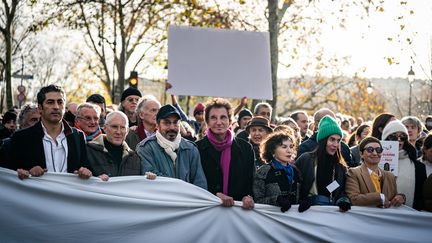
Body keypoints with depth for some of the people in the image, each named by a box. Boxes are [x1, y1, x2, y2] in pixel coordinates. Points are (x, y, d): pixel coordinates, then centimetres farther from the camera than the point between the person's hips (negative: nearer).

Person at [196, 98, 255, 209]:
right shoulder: (197, 148, 4)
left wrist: (248, 197, -6)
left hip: (238, 208, 2)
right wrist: (217, 195, -12)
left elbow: (251, 181, 13)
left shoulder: (245, 148, 12)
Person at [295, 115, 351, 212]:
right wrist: (301, 203, -11)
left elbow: (342, 191, 18)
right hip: (309, 208, -3)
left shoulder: (341, 166, 19)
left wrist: (343, 201, -6)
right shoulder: (306, 159, 8)